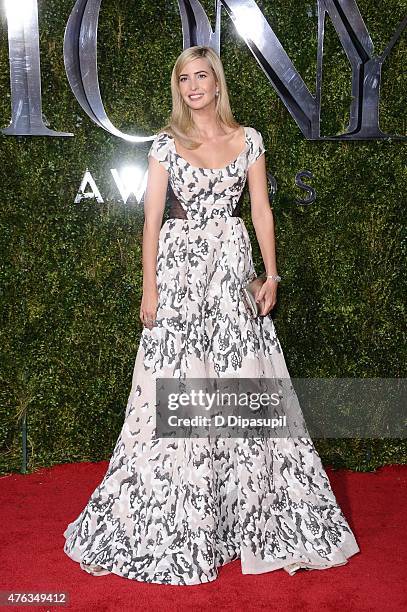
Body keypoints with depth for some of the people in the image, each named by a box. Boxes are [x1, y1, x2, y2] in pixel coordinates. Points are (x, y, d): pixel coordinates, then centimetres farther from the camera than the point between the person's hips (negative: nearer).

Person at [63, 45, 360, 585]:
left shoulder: (248, 140, 8)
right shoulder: (166, 143, 4)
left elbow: (261, 209, 8)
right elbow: (152, 216, 0)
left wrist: (271, 275, 1)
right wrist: (150, 287, -6)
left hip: (233, 265, 1)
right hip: (180, 266, -1)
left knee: (243, 382, 1)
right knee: (176, 385, -1)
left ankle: (250, 515, 16)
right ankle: (175, 526, 14)